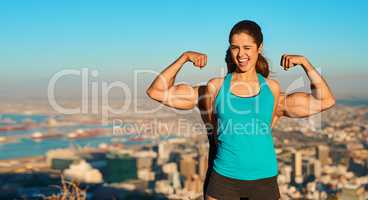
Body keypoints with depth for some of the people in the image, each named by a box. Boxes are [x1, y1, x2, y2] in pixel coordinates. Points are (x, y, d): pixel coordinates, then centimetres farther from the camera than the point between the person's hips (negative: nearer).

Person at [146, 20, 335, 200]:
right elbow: (156, 91, 0)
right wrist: (184, 57, -7)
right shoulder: (216, 87, 1)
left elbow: (325, 100, 6)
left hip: (263, 181, 1)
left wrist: (304, 62, 0)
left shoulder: (272, 88, 4)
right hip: (224, 179, -1)